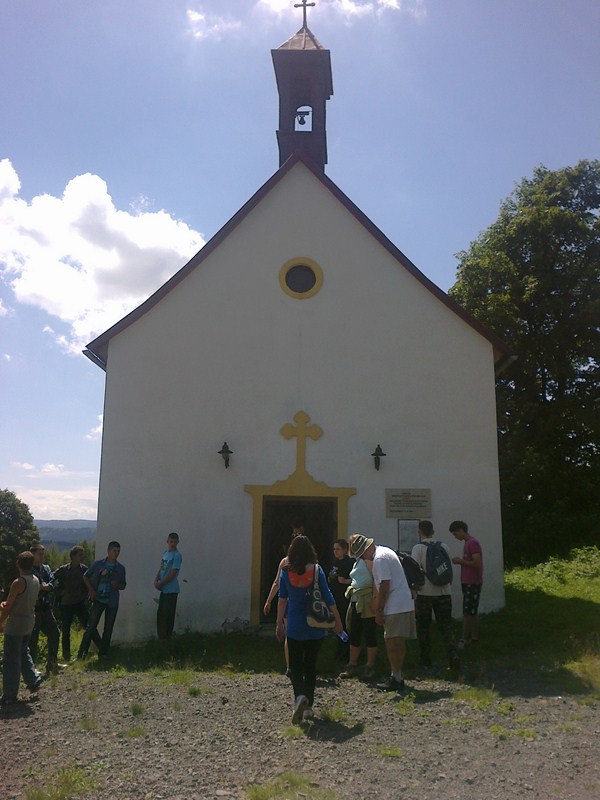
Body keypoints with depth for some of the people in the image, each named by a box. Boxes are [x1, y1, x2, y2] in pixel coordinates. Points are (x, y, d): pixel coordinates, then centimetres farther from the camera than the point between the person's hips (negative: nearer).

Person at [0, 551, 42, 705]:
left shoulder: (18, 583, -21)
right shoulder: (36, 581, 3)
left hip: (15, 625, -7)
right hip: (29, 623, 7)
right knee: (23, 652, 25)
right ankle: (33, 679, 20)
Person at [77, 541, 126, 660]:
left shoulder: (120, 568, 6)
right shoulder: (98, 564, 0)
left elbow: (123, 585, 14)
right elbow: (86, 577, 9)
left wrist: (118, 585, -9)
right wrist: (91, 590, -3)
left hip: (112, 602, 2)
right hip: (99, 600, -2)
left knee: (108, 629, 6)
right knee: (91, 626, -3)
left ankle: (103, 653, 16)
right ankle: (82, 652, 5)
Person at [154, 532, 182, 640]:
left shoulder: (177, 555, -14)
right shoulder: (165, 553, 11)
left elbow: (173, 573, -17)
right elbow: (161, 568, 15)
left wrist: (160, 583, -11)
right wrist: (156, 580, -1)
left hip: (171, 590, -8)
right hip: (164, 589, 8)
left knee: (168, 615, 0)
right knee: (160, 614, 14)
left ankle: (166, 637, 10)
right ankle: (161, 636, 26)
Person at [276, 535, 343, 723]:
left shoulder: (286, 571, -4)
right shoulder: (316, 570, -7)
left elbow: (282, 598, 2)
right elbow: (328, 597, -4)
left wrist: (279, 623, 12)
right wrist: (338, 622, 4)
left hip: (294, 627, 0)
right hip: (316, 627, 1)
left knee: (295, 665, 8)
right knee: (310, 665, 15)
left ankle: (300, 696, -19)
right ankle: (308, 707, 19)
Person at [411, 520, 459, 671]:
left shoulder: (418, 548, -9)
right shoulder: (444, 546, 6)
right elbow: (449, 571, 13)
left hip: (425, 594, -4)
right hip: (444, 593, 4)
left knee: (423, 628, 10)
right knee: (446, 626, 9)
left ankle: (425, 660, 16)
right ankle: (453, 654, -10)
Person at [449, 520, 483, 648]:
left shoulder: (473, 543, -16)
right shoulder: (467, 543, 15)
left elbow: (477, 563, -23)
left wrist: (461, 561, -18)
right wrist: (460, 561, 9)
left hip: (472, 583, -10)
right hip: (468, 582, 10)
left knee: (468, 612, -8)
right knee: (472, 611, 13)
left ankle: (464, 639, -6)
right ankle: (474, 637, 19)